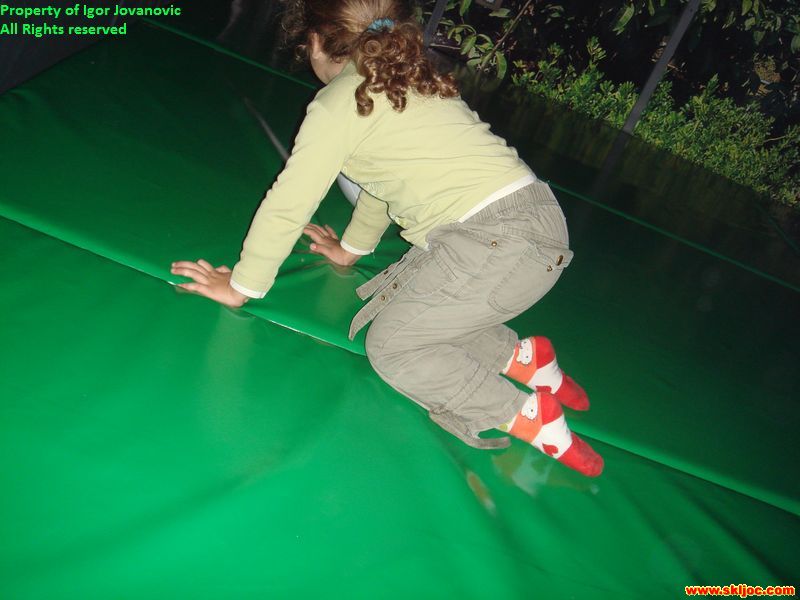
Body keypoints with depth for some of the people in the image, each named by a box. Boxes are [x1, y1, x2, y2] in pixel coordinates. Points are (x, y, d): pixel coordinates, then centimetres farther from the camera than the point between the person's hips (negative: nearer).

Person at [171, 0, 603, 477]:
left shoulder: (337, 103, -4)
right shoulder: (405, 81, 22)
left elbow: (287, 205, -3)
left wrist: (241, 286, 9)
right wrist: (352, 248, 43)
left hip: (500, 239, -9)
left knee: (390, 347, -2)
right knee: (411, 312, 16)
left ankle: (529, 418, 1)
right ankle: (523, 357, 11)